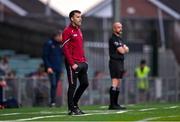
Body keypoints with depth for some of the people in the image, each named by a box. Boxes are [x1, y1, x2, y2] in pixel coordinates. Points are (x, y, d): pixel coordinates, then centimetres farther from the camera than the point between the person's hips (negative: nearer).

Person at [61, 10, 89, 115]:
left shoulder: (79, 30, 17)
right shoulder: (68, 31, -10)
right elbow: (65, 49, -14)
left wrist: (84, 60, 14)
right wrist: (72, 64, -18)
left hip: (81, 63, 9)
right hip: (73, 63, -9)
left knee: (84, 84, 11)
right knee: (73, 85, -3)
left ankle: (74, 104, 23)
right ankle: (72, 109, 3)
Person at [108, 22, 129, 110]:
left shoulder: (120, 39, 21)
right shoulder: (113, 39, -10)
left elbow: (126, 50, 13)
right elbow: (121, 51, -14)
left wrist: (124, 48, -8)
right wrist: (125, 48, 6)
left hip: (120, 62, 10)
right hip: (115, 62, -10)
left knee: (118, 84, 10)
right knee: (114, 83, -14)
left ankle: (115, 103, 14)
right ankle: (112, 104, -17)